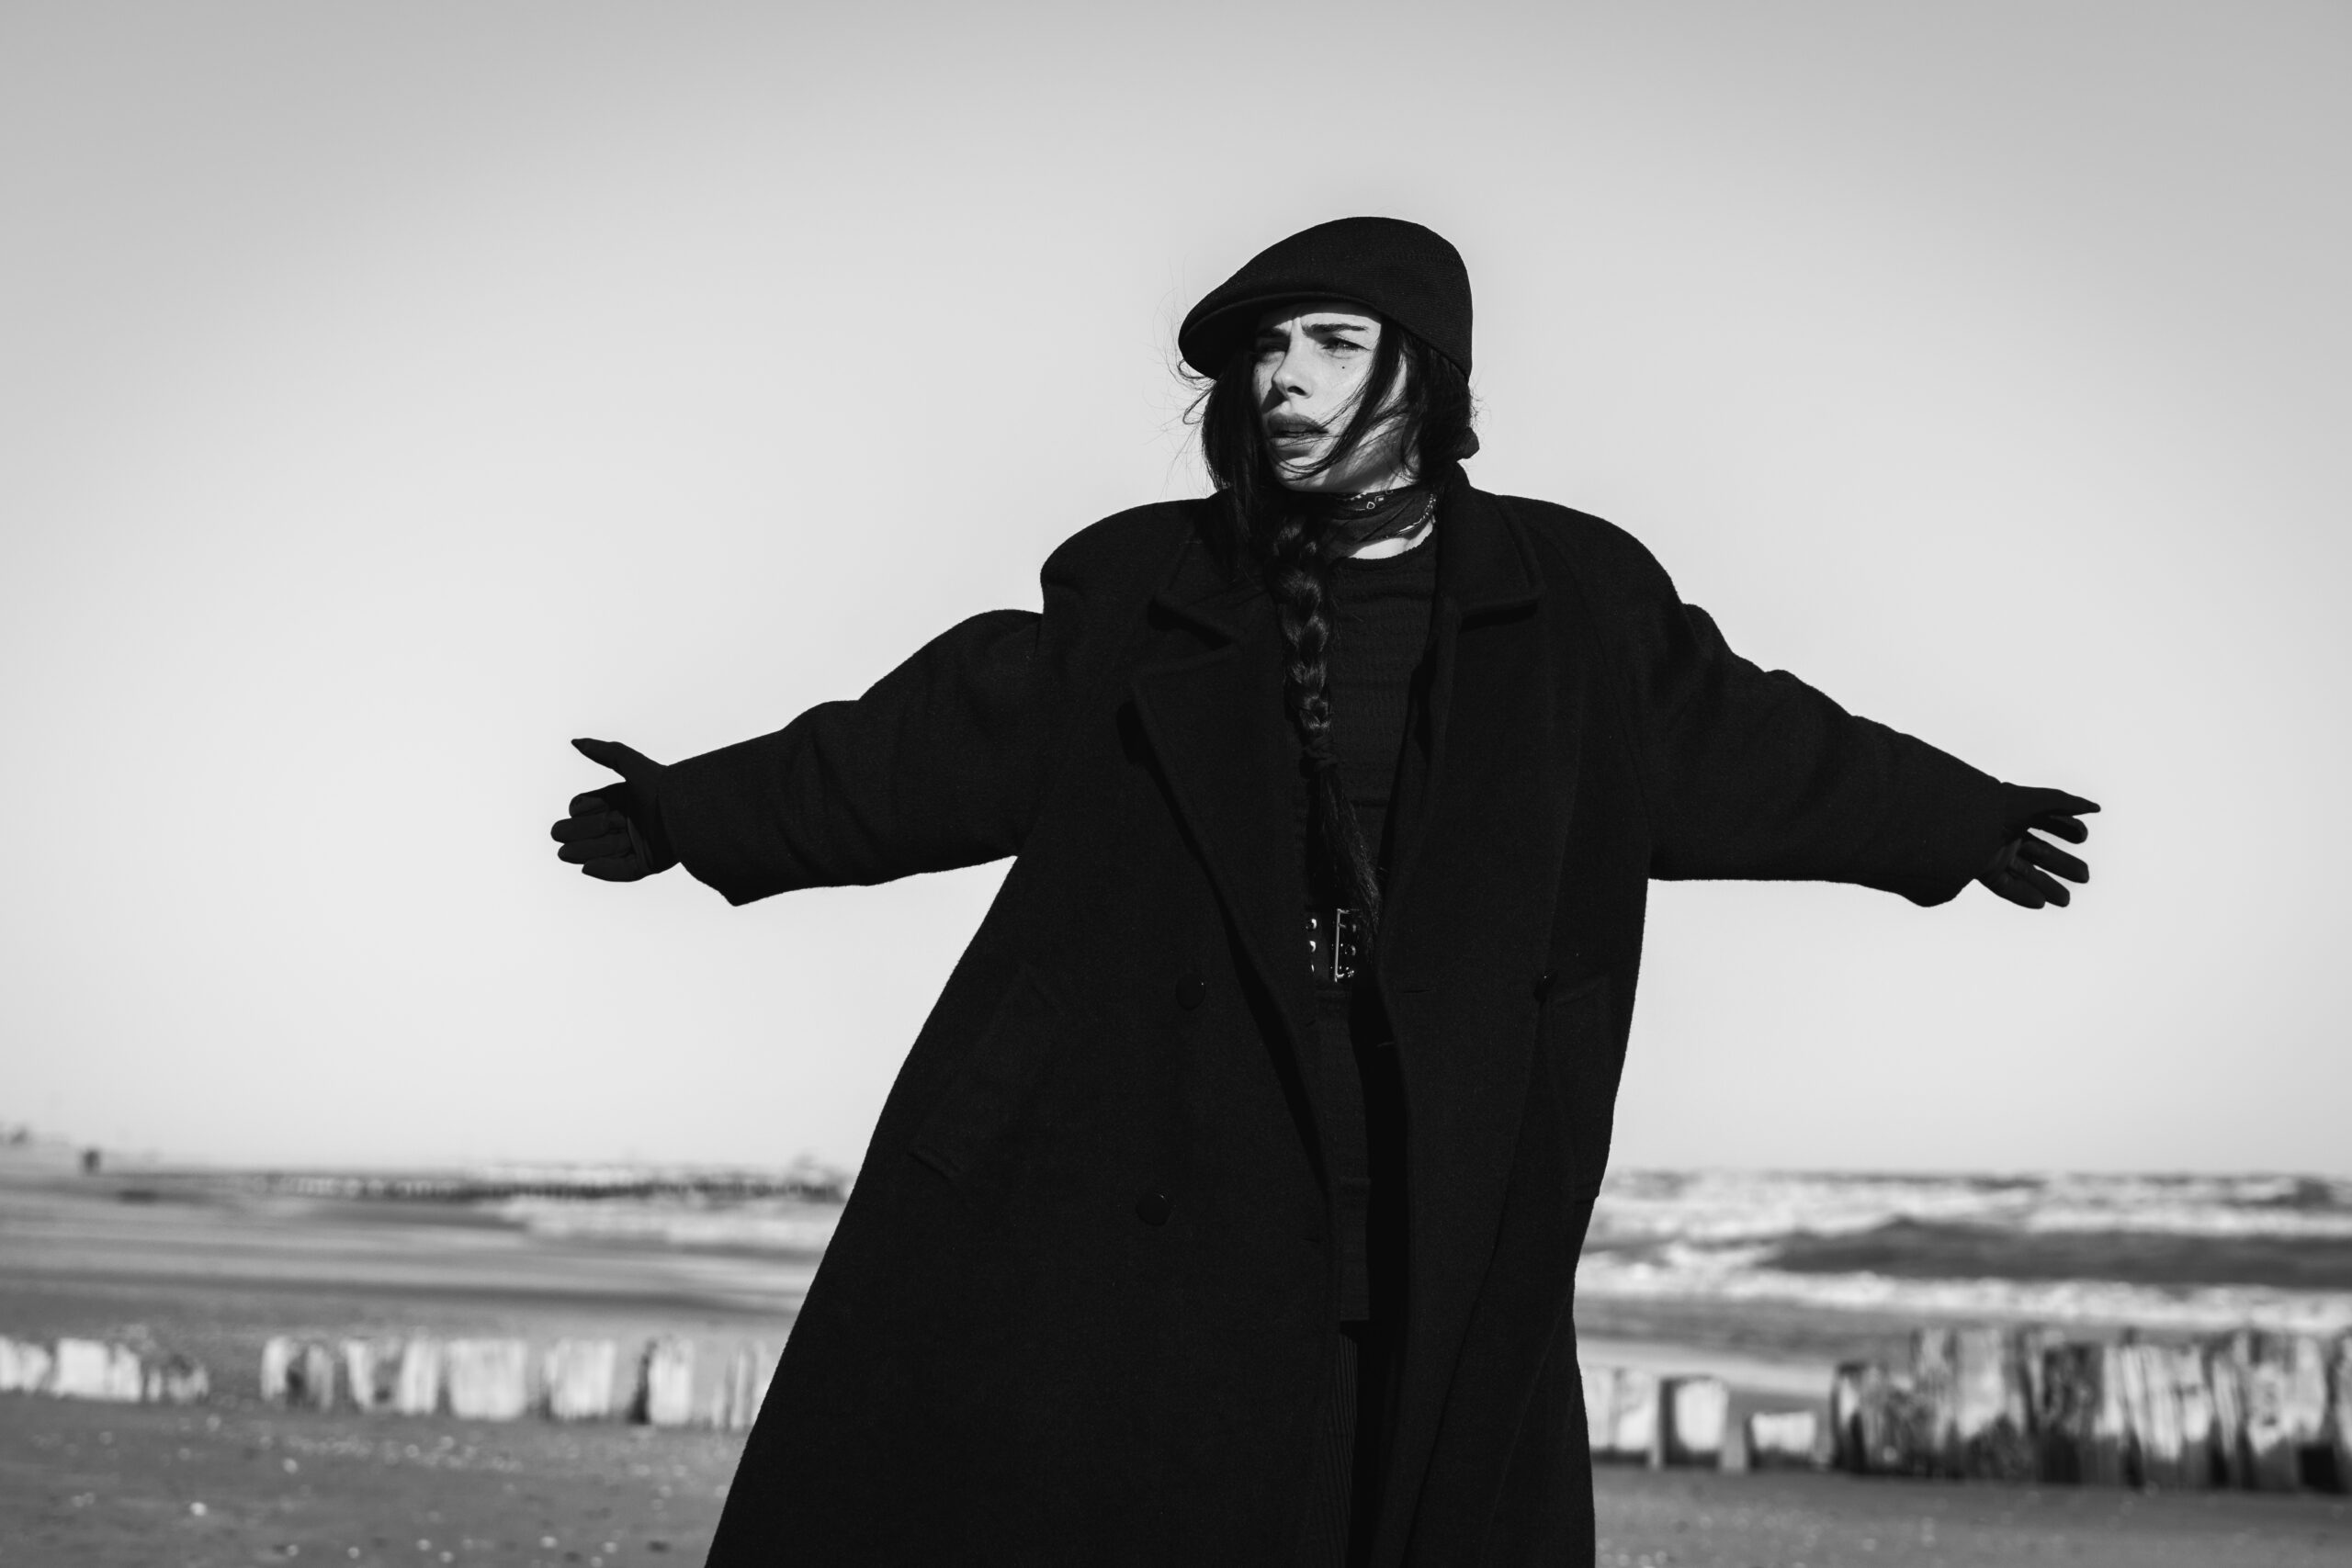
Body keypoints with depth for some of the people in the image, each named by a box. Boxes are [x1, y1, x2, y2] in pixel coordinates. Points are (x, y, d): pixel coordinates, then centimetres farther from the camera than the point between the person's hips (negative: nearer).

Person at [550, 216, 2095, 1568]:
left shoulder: (1576, 605, 7)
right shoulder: (1143, 593, 6)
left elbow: (1740, 742, 20)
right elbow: (941, 744, 6)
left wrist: (1953, 820, 28)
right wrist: (704, 810, -1)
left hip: (1438, 1234, 0)